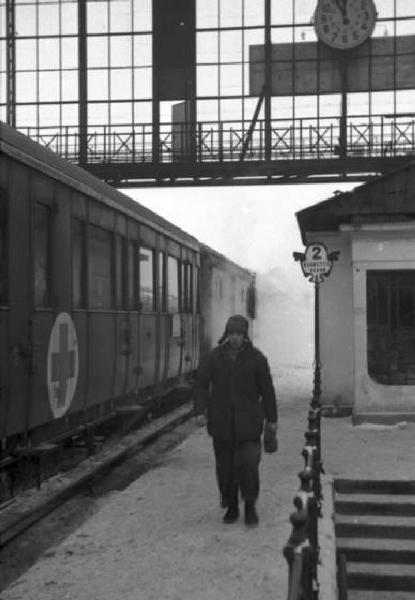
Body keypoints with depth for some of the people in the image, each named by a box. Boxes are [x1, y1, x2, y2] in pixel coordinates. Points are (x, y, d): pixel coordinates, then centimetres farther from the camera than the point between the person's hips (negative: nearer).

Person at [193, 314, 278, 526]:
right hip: (221, 422, 2)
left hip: (248, 422, -2)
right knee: (225, 466, 7)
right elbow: (201, 384, 2)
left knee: (248, 463, -11)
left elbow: (267, 389, 5)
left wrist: (271, 419, 6)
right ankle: (231, 507, 23)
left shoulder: (256, 357, 0)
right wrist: (200, 410, -13)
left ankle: (250, 507, 6)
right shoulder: (214, 356, 2)